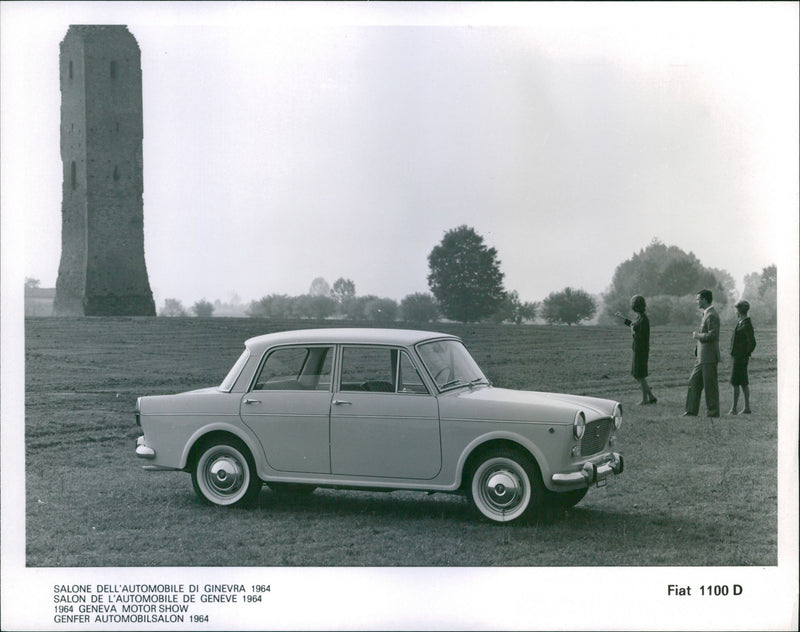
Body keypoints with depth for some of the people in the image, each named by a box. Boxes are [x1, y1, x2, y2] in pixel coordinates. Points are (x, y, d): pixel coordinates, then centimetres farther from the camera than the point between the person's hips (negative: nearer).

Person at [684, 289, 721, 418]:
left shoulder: (712, 315, -15)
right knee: (694, 382, 11)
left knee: (710, 385, -2)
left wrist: (697, 335, -12)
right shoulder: (706, 314, 17)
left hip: (709, 357, -10)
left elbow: (712, 335, -23)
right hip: (702, 356, 10)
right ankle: (692, 411, 16)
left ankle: (713, 412, 5)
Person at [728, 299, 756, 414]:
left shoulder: (746, 325, -17)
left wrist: (745, 354, -12)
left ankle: (734, 408, -4)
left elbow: (752, 343, -20)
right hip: (738, 357, 10)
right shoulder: (741, 323, 11)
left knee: (735, 383, -6)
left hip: (740, 357, -10)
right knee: (744, 383, 13)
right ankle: (747, 407, 18)